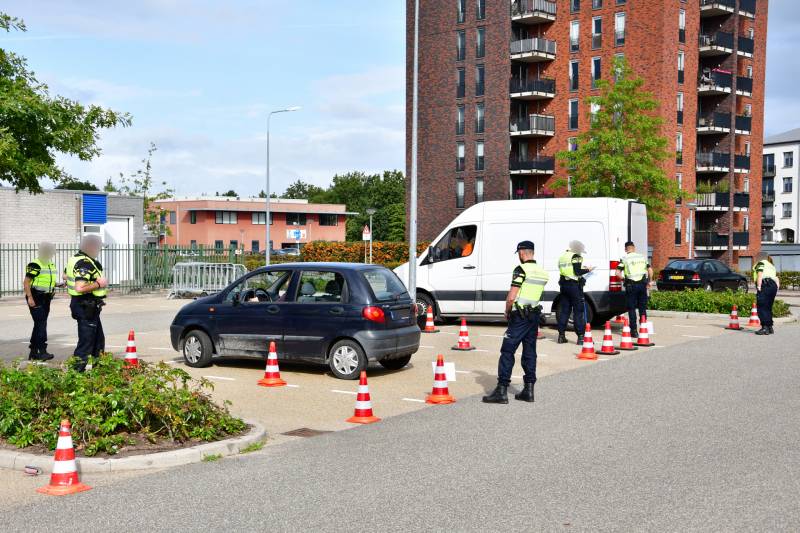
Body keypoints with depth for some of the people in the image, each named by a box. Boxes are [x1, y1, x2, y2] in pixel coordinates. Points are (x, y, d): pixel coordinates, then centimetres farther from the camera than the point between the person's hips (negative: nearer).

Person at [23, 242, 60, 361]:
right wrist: (30, 297, -21)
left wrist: (58, 284, 6)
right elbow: (26, 282, -14)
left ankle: (33, 352, 18)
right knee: (41, 324, -14)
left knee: (39, 325, 12)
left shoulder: (51, 265, 15)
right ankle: (42, 351, -15)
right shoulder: (35, 265, -11)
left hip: (46, 298, 9)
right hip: (36, 299, -9)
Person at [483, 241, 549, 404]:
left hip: (519, 317, -7)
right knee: (529, 353, 11)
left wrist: (507, 312, -1)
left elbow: (511, 297, -16)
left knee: (507, 351, -5)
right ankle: (528, 390, 13)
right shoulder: (543, 273, 11)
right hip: (535, 314, 7)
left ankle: (502, 390, -8)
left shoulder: (521, 270, -13)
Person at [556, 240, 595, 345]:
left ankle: (561, 335, 12)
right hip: (574, 285, -7)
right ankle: (580, 337, -5)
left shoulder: (562, 257, 15)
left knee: (564, 310, 12)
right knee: (578, 311, -3)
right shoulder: (576, 257, -9)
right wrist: (587, 270, -1)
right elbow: (577, 272, -16)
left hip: (564, 284, 7)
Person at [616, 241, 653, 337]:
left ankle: (634, 330, 1)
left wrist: (623, 279, 7)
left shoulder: (624, 259, 0)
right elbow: (650, 270, 7)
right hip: (642, 284, 3)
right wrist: (648, 282, 16)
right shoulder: (642, 257, 12)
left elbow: (618, 272, -9)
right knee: (643, 308, 13)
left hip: (631, 285, -3)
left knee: (632, 309, 4)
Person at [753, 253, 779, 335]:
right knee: (768, 308, 14)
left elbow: (760, 275, -8)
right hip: (773, 286, 8)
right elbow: (777, 279, 23)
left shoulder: (761, 263, 7)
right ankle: (770, 327, 13)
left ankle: (765, 327, -20)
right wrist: (777, 287, 16)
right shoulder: (772, 266, 31)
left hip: (765, 285, -8)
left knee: (761, 307, -11)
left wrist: (758, 287, -12)